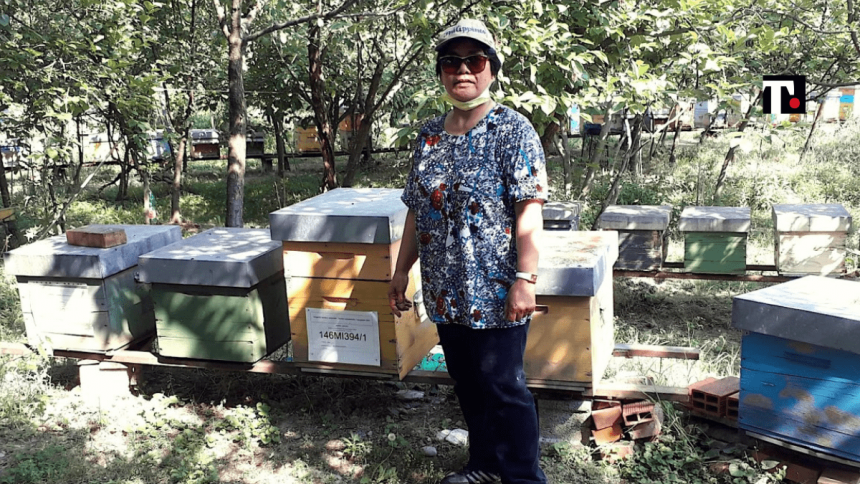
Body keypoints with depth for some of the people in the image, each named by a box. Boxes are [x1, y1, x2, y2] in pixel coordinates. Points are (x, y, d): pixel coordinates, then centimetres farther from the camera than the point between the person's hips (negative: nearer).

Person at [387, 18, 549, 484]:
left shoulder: (513, 130, -9)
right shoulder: (429, 135, 9)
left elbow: (529, 210, -15)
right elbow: (417, 210, 13)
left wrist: (525, 279, -21)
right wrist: (401, 270, 12)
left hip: (495, 292, -6)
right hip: (445, 290, 6)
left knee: (502, 387, 3)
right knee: (467, 383, 18)